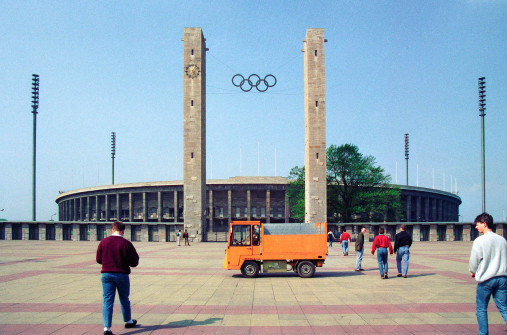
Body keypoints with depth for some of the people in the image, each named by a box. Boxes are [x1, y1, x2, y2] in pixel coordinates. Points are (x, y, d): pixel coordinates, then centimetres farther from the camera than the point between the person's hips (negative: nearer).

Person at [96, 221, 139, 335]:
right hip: (122, 274, -2)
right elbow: (134, 262, -9)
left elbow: (98, 259, 8)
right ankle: (128, 321, 36)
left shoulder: (103, 242, -1)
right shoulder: (126, 243, -12)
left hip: (106, 274, 2)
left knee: (107, 300, 4)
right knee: (124, 299, 17)